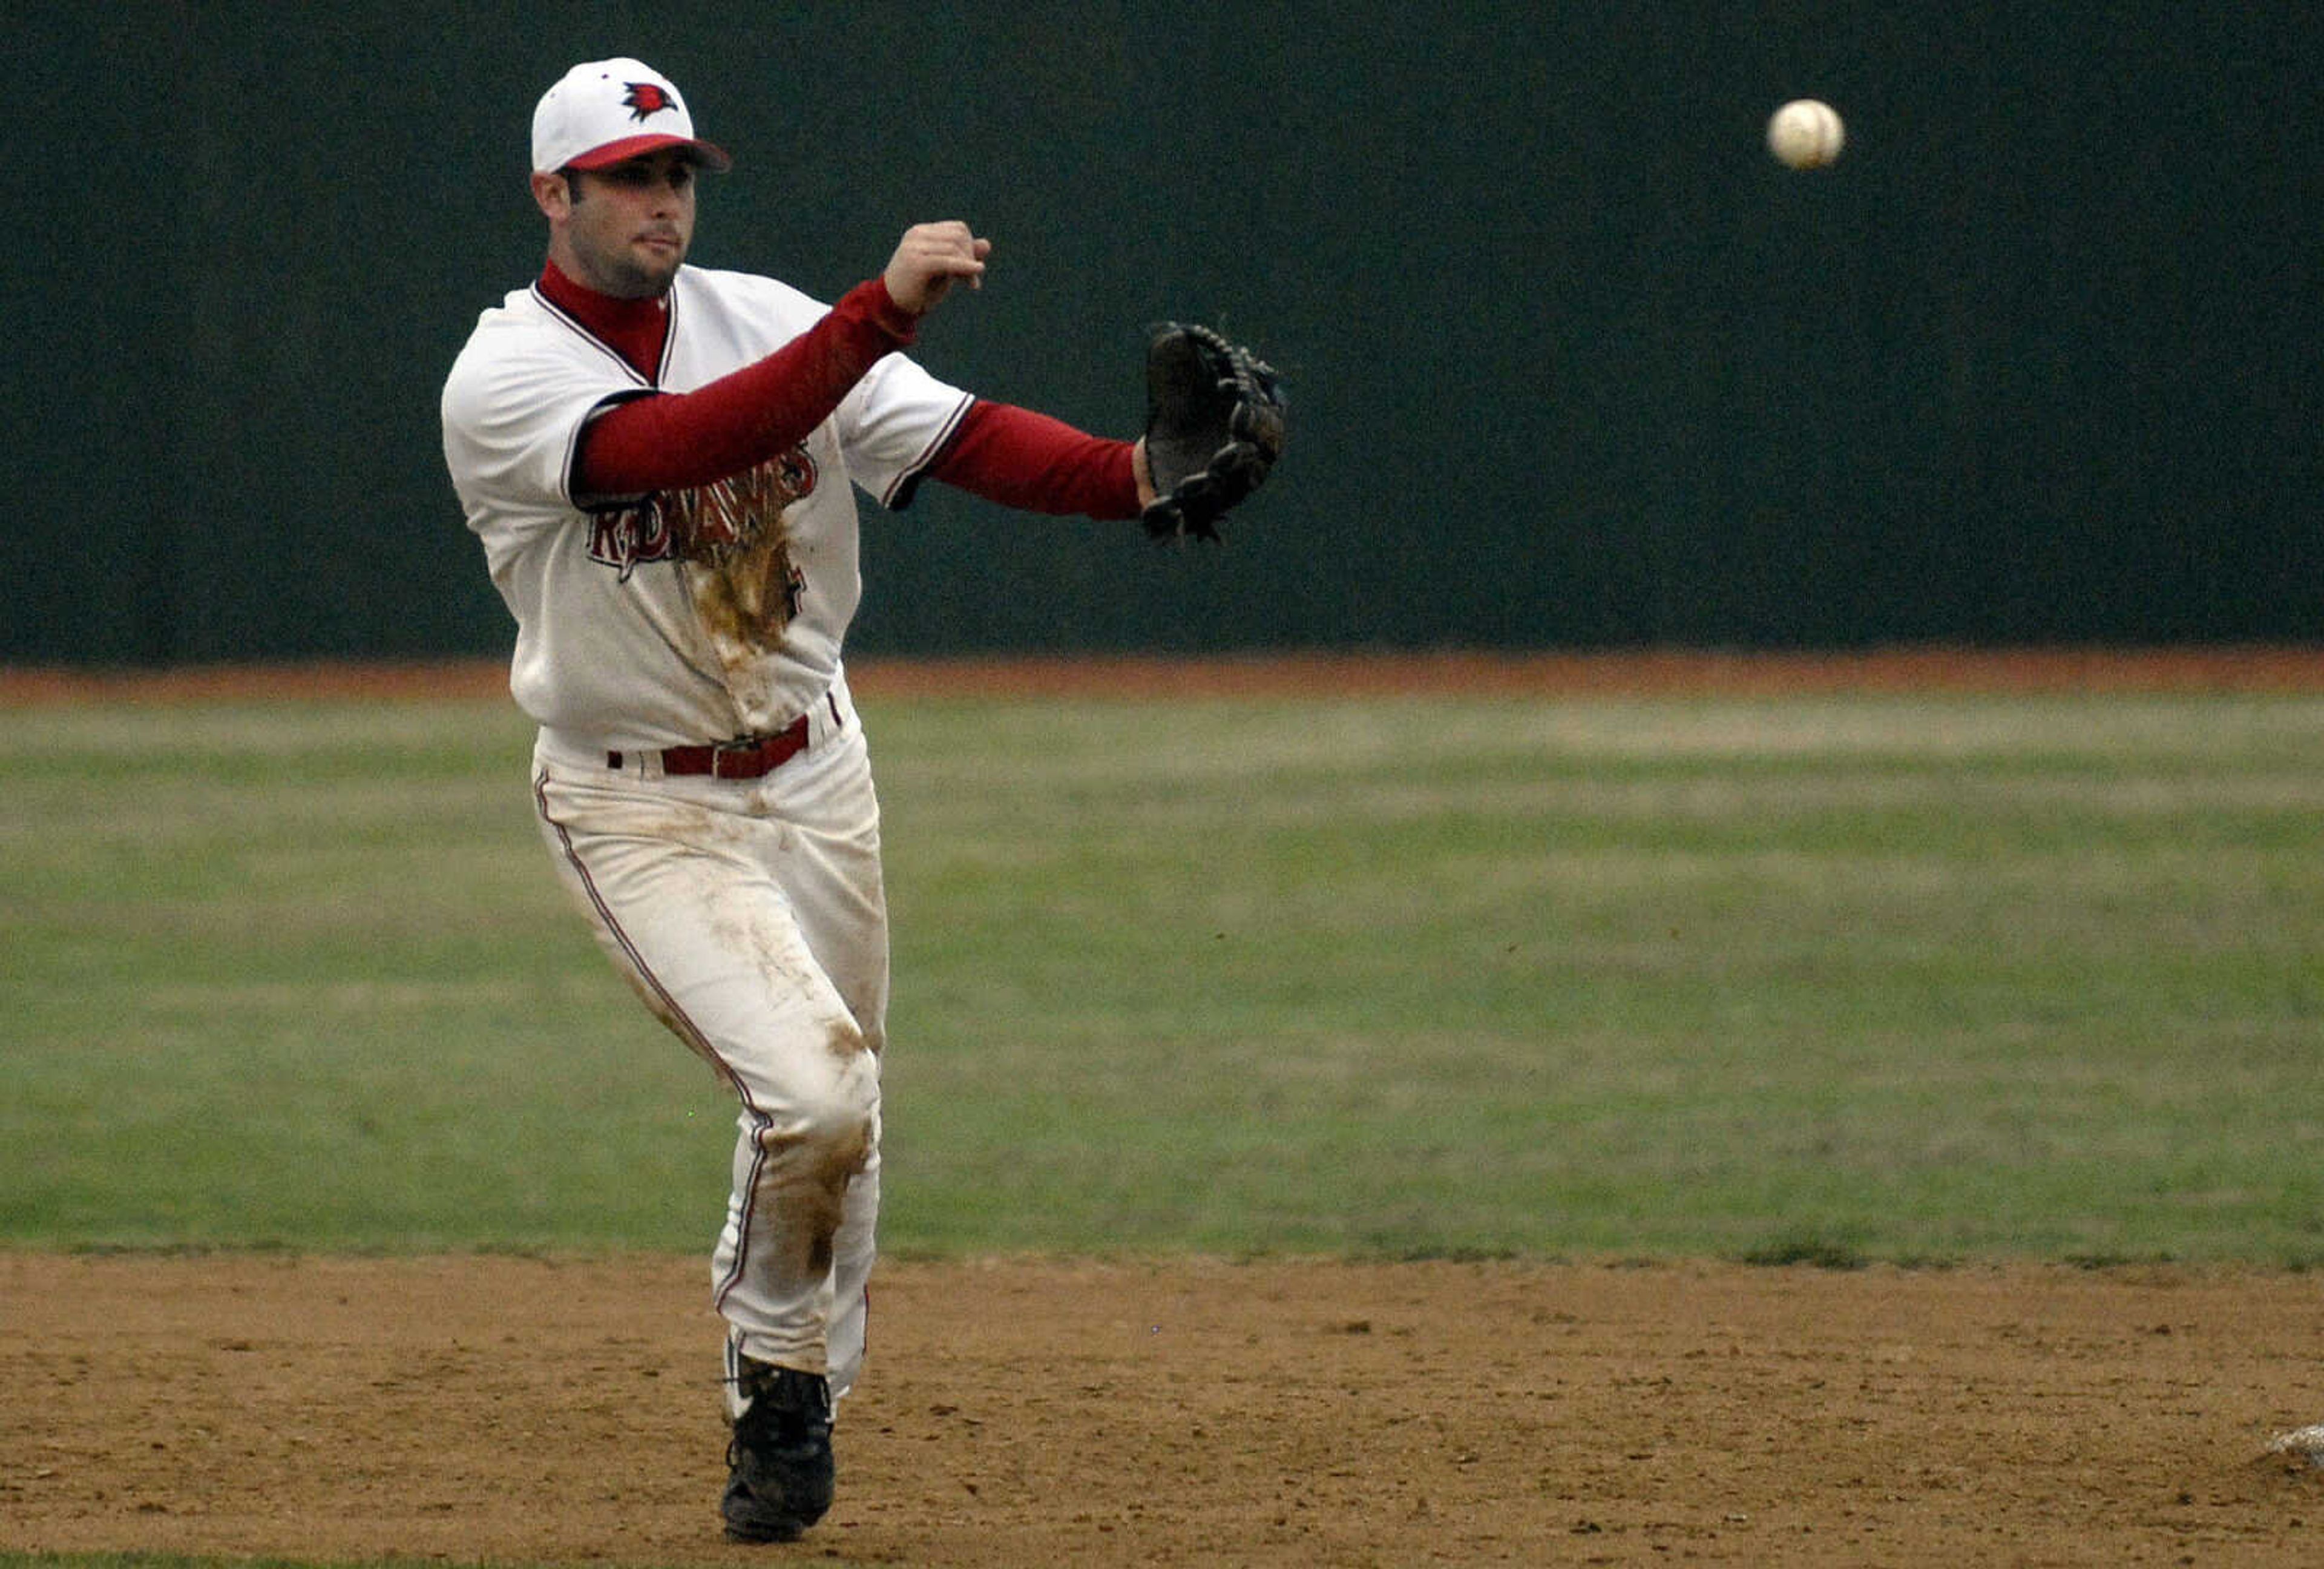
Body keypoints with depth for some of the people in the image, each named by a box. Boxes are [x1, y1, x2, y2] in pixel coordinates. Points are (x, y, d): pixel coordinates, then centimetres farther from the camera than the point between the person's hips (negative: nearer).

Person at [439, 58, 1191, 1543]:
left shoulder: (761, 320, -2)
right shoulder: (505, 376, -18)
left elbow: (960, 436, -13)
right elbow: (674, 448, -37)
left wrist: (1137, 472, -32)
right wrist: (881, 310, -44)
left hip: (814, 771, 6)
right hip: (642, 808, -6)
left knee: (835, 1113, 14)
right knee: (812, 1093, -21)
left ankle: (787, 1405, 37)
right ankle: (783, 1384, 5)